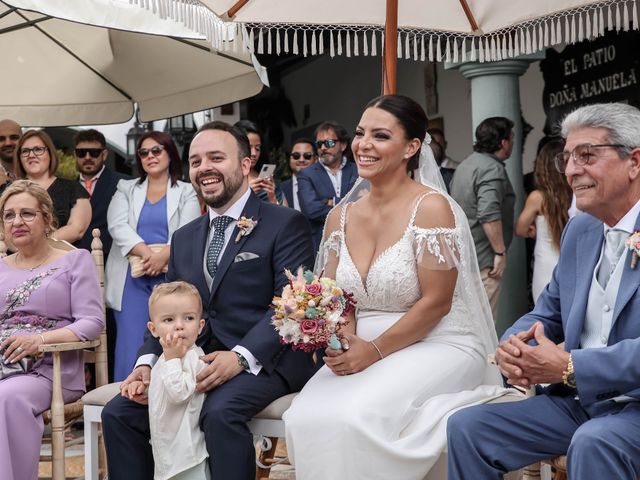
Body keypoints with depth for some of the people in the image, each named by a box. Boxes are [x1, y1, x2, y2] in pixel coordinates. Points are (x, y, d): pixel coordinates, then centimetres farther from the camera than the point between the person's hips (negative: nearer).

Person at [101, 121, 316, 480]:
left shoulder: (285, 224, -2)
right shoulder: (184, 238, 19)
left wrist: (242, 356, -26)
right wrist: (147, 362, -4)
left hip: (264, 360, -6)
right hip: (194, 360, 6)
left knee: (220, 411, -34)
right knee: (119, 413, -10)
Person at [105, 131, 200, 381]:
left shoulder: (186, 192, 11)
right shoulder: (126, 189, 17)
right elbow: (117, 225, 0)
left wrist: (164, 255, -22)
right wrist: (146, 252, -17)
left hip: (171, 279, -1)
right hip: (132, 278, 1)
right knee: (130, 347, -5)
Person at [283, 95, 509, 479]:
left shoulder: (431, 207, -11)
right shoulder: (341, 216, 7)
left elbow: (436, 303, -14)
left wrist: (374, 351, -17)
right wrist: (339, 343, -12)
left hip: (436, 347, -5)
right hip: (362, 351, 5)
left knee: (356, 416, -31)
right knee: (305, 418, -22)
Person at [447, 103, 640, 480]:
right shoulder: (580, 230, 11)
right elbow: (548, 314, 16)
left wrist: (569, 367, -23)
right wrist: (513, 346, -7)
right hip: (577, 400, 7)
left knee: (594, 443, -36)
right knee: (467, 428, -4)